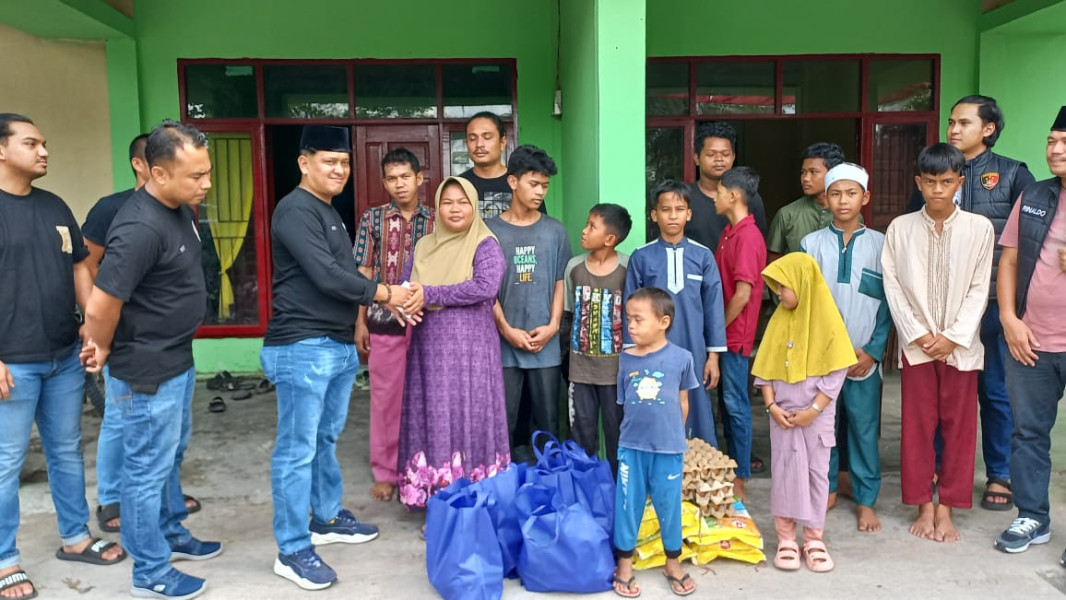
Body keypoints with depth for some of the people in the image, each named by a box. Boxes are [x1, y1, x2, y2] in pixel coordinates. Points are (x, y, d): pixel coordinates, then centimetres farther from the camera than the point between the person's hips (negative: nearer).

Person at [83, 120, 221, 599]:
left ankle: (172, 535, 44)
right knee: (148, 469, 6)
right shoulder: (142, 227, -29)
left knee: (170, 456, 24)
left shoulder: (179, 208, 2)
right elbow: (100, 308, -28)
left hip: (177, 361, 9)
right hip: (148, 372, -9)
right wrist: (105, 351, -8)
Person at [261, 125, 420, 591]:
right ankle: (292, 550, 8)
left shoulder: (330, 212, 18)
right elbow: (326, 276, -21)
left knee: (325, 440, 20)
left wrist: (394, 299, 3)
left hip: (339, 346, 10)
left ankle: (327, 518, 35)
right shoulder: (295, 211, -13)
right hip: (302, 348, -10)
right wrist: (387, 294, -12)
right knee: (297, 450, -2)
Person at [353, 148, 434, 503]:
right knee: (386, 396, 6)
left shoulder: (435, 221, 5)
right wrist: (360, 322, -2)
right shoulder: (373, 219, 3)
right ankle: (386, 472, 20)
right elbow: (363, 273, 2)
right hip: (384, 322, -1)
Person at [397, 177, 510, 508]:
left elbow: (485, 287, -18)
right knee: (432, 420, 6)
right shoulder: (424, 247, 15)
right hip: (429, 348, 5)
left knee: (468, 419, -2)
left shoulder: (485, 245, -2)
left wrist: (429, 294, -15)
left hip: (469, 348, -5)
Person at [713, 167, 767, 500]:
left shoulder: (748, 236, -17)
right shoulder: (730, 232, 11)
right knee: (726, 403, 15)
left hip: (735, 335, -9)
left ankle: (740, 480, 11)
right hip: (724, 333, 9)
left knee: (735, 405, 0)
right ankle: (733, 468, 27)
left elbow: (743, 293, -21)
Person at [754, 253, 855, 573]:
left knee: (816, 471, 7)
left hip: (816, 413, -2)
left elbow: (836, 371, -10)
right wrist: (771, 405, -6)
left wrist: (813, 409, -13)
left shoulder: (826, 319, -9)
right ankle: (785, 537, 16)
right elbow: (765, 367, 3)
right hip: (782, 411, 3)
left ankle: (814, 538, 19)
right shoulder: (780, 319, 1)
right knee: (784, 470, 6)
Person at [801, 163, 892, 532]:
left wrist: (873, 351, -6)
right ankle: (827, 489, 24)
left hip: (864, 355, -1)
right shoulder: (811, 244, 3)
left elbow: (888, 304, 1)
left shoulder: (880, 245, 2)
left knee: (864, 428, 3)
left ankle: (865, 500, 15)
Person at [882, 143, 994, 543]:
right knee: (917, 427, 6)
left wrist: (953, 337, -10)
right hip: (916, 344, 0)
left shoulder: (979, 228, -1)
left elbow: (979, 289, -3)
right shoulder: (900, 228, 1)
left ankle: (946, 508, 18)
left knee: (959, 427, 6)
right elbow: (893, 286, -1)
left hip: (960, 345, 0)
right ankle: (924, 506, 18)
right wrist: (918, 334, -9)